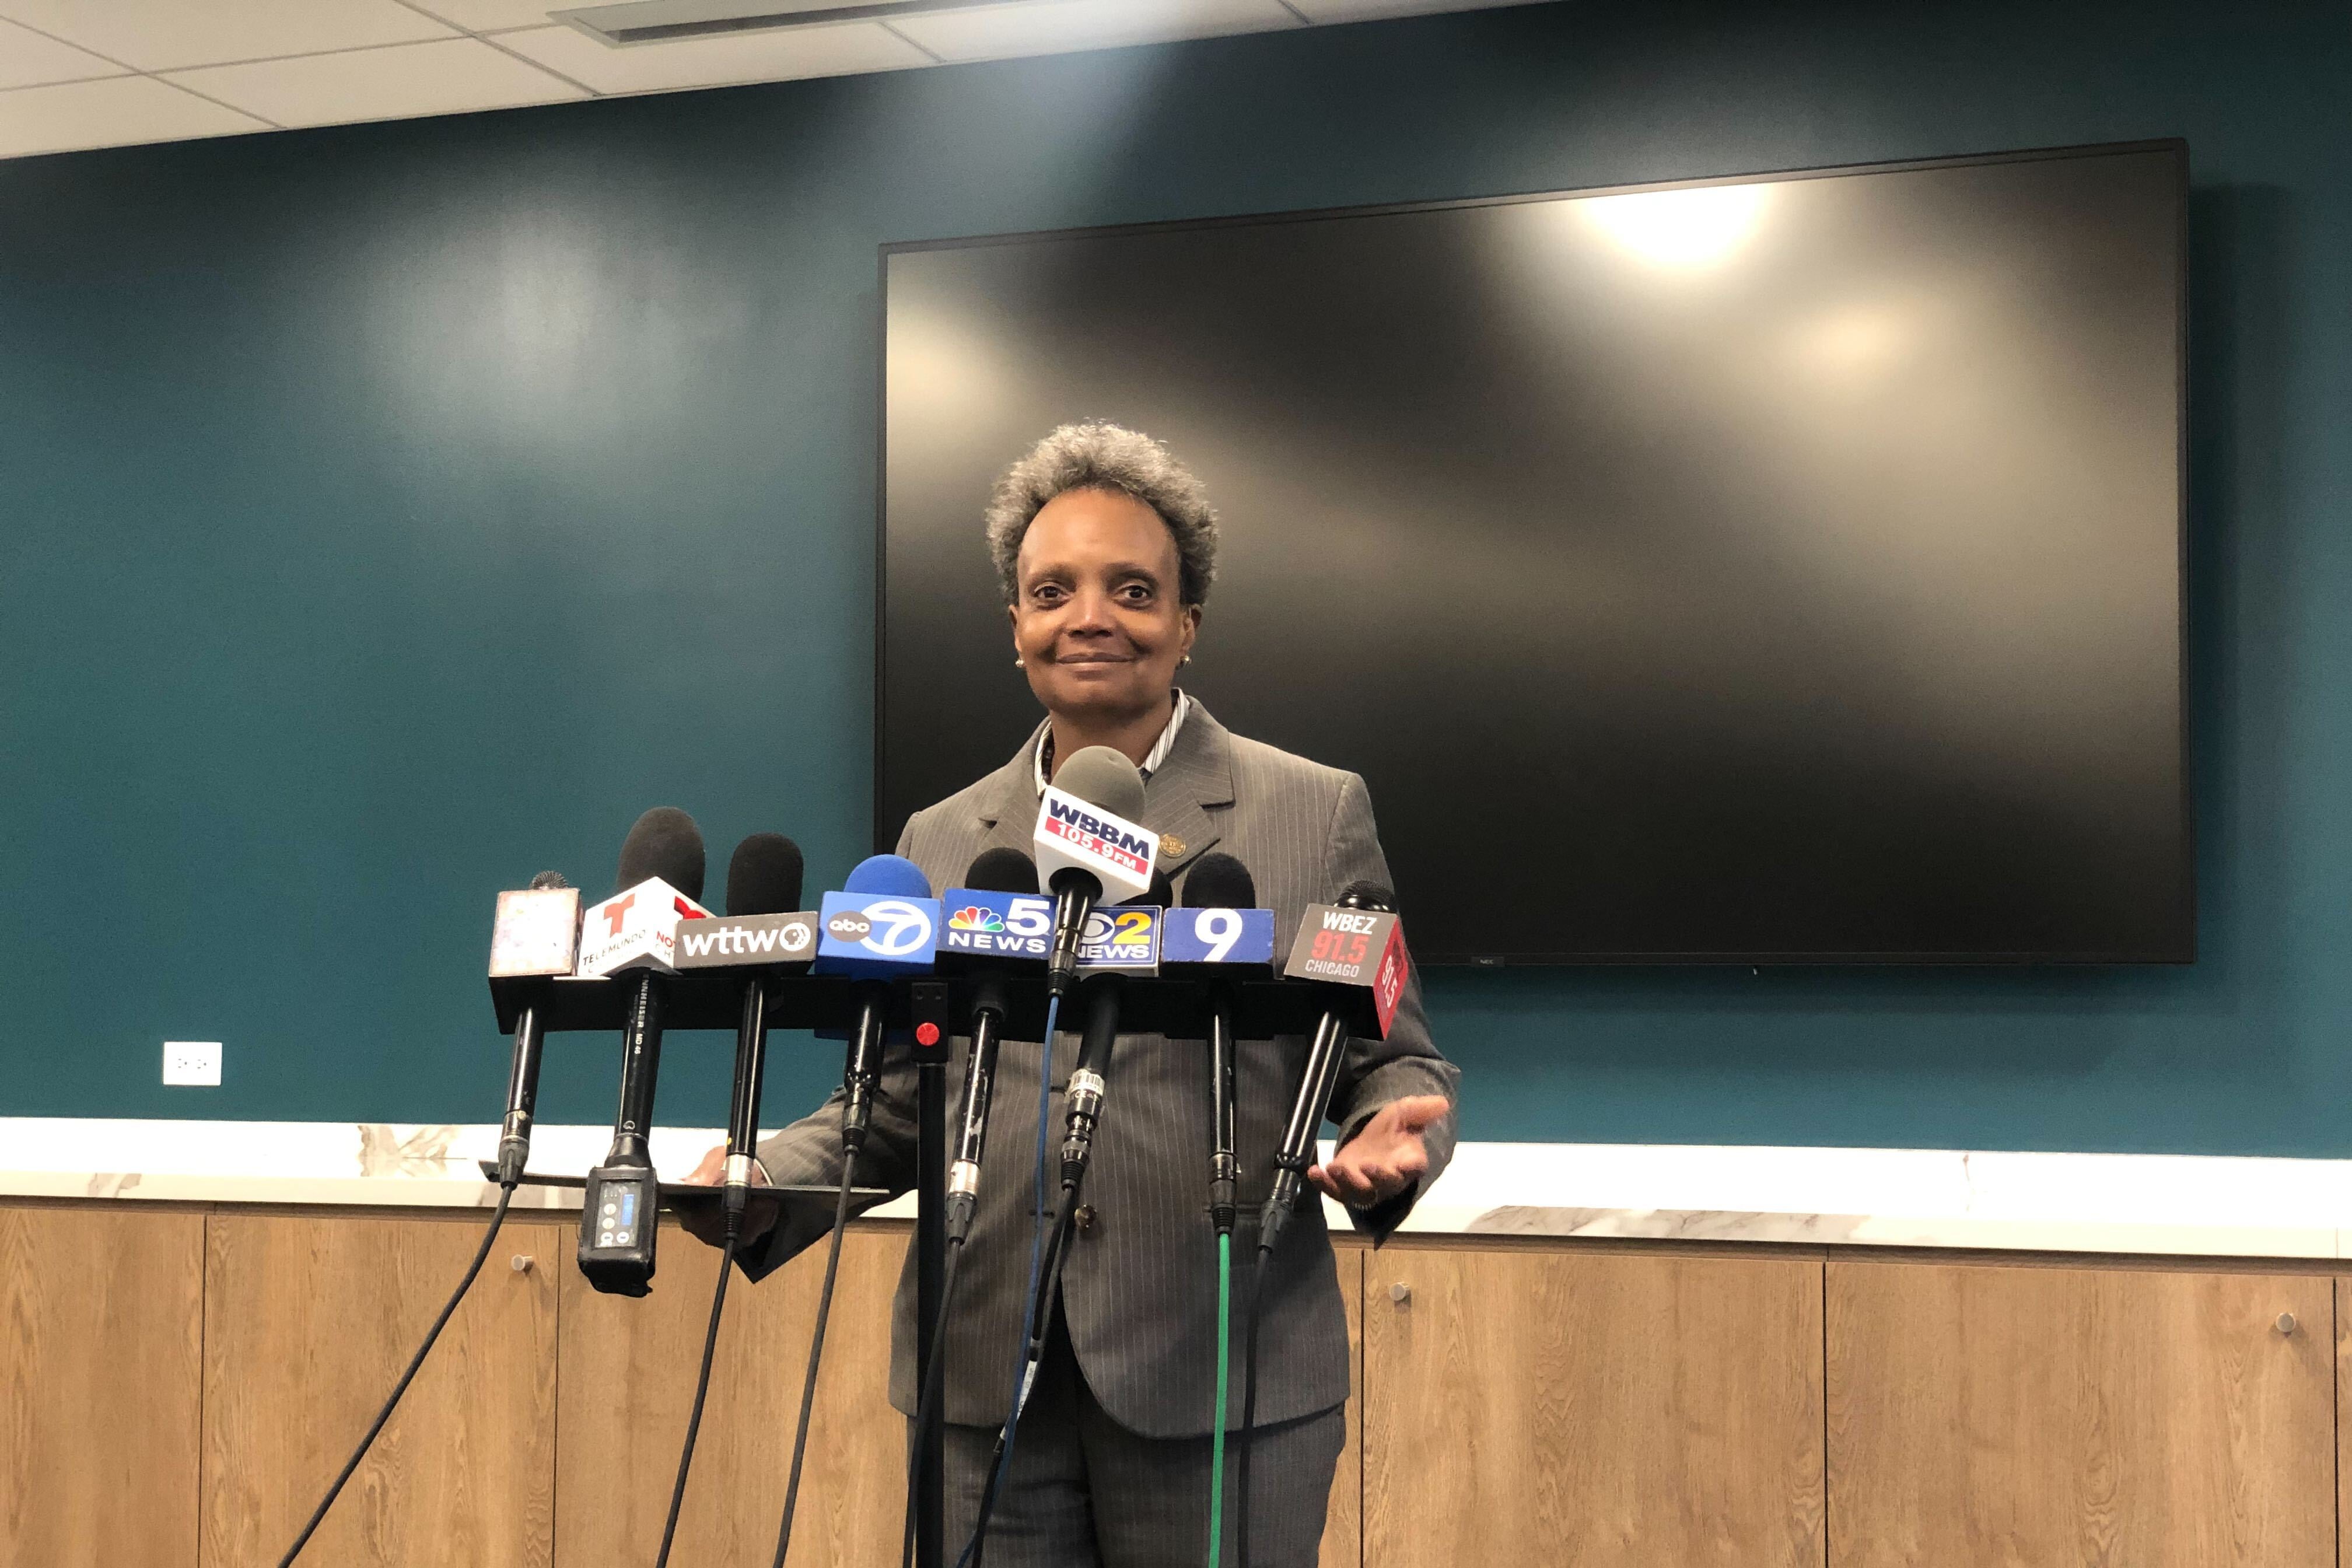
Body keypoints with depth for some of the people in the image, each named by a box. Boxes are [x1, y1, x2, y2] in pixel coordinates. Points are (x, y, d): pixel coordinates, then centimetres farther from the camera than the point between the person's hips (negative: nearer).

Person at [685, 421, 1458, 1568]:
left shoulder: (1316, 815, 4)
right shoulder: (941, 841, 13)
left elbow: (1397, 1061, 5)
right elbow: (903, 1096, 16)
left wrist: (1390, 1140, -17)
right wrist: (766, 1177, -2)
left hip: (1220, 1381, -2)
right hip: (988, 1382, 3)